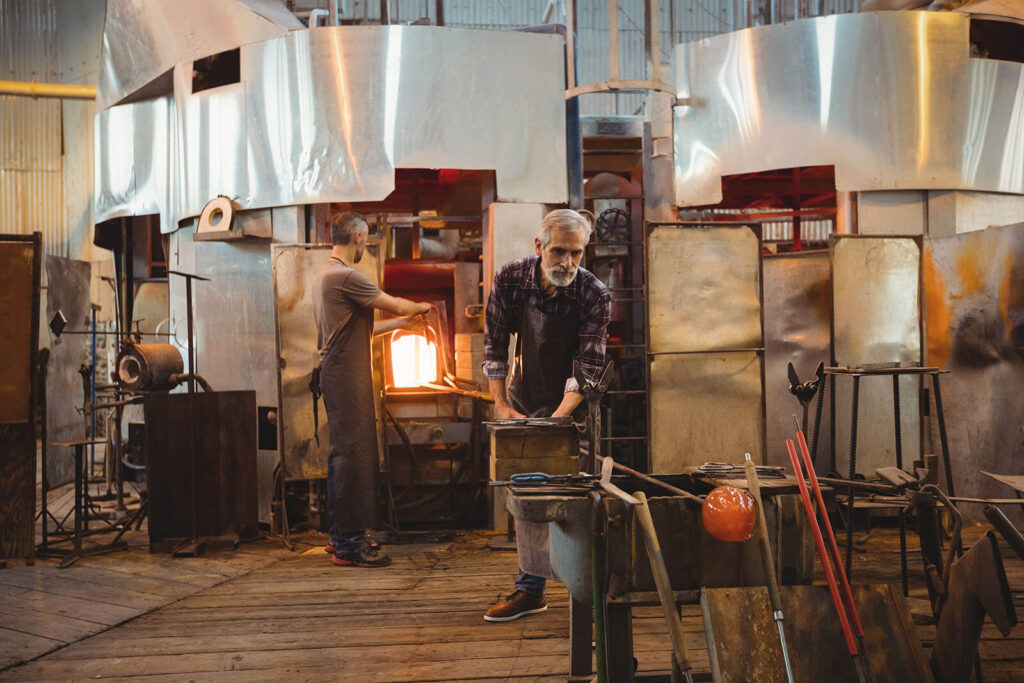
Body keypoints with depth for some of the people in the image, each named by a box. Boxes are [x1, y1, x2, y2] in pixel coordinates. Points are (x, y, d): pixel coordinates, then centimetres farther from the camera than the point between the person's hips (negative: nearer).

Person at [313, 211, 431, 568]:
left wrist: (400, 323, 26)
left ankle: (340, 535, 23)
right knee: (352, 454, -8)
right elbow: (394, 304, -10)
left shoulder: (325, 275, 19)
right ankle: (349, 544, -3)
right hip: (347, 378, -11)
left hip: (337, 375, 11)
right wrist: (421, 307, 10)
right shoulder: (345, 276, -15)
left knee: (344, 454, 15)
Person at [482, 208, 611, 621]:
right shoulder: (511, 279, -13)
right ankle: (530, 591, 21)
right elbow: (495, 344, -4)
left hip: (570, 406, -3)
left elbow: (588, 367, -20)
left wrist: (558, 418, -31)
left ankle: (529, 589, 7)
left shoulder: (595, 295, -21)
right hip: (523, 402, 3)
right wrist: (501, 405, -9)